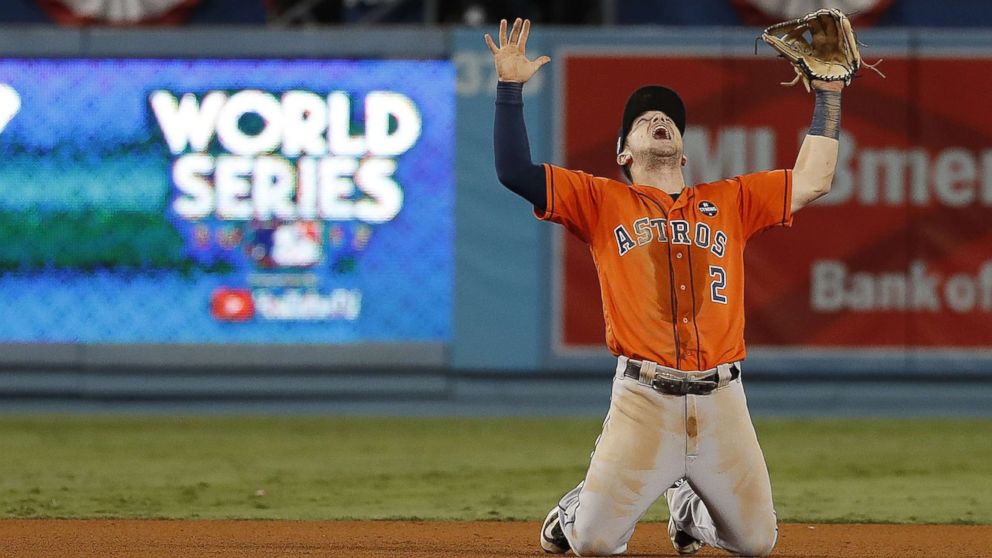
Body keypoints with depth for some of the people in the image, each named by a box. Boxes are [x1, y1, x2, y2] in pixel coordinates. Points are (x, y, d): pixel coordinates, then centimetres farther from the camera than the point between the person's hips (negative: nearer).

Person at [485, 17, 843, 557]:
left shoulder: (729, 201, 16)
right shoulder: (603, 201, 8)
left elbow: (813, 180, 12)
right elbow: (515, 171, 0)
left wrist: (828, 96, 12)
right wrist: (510, 87, -6)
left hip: (721, 401, 3)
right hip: (644, 399, -3)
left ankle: (688, 508, 38)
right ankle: (581, 506, 28)